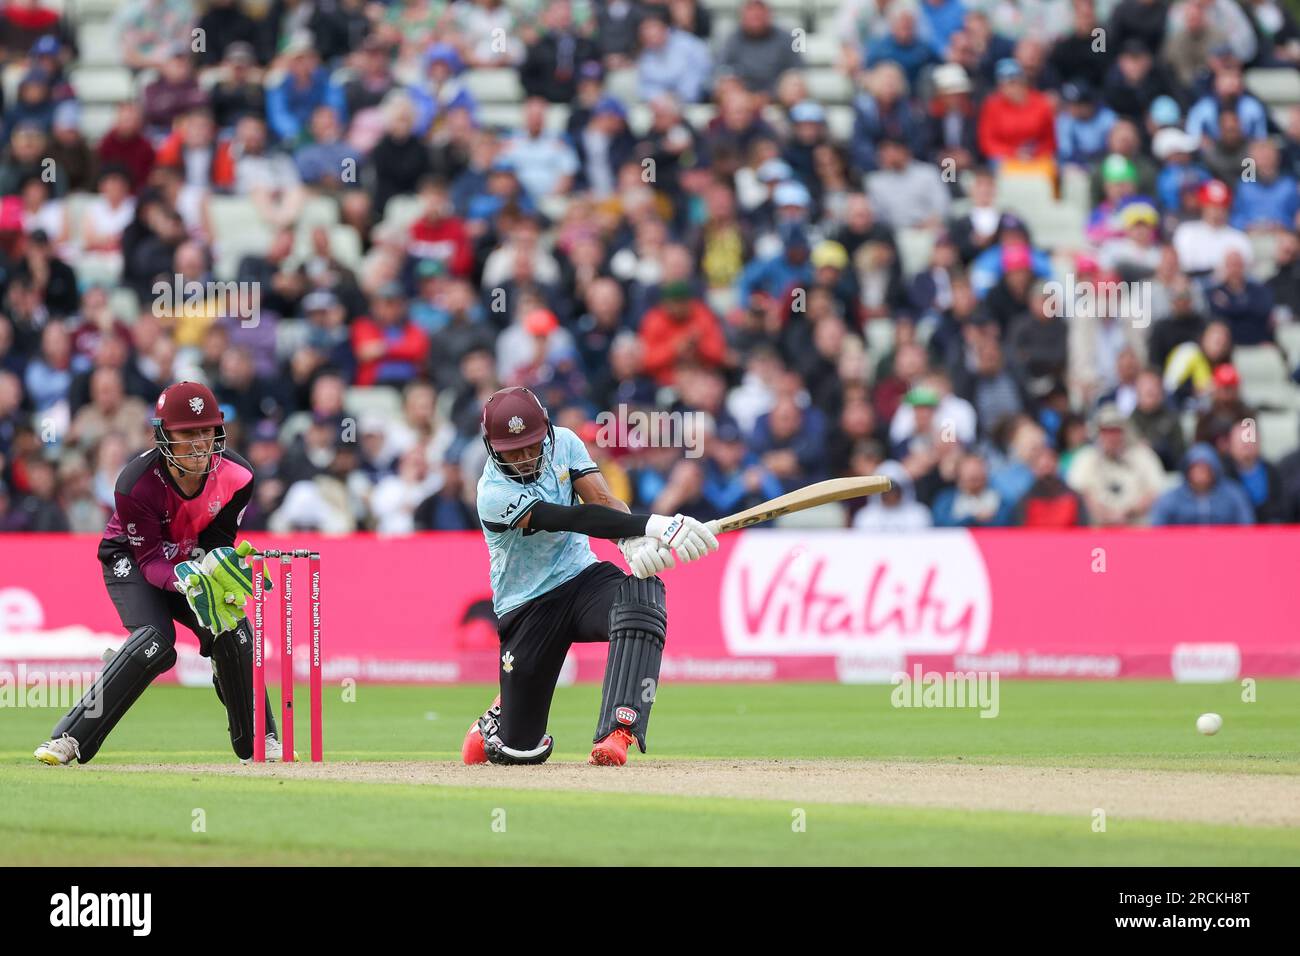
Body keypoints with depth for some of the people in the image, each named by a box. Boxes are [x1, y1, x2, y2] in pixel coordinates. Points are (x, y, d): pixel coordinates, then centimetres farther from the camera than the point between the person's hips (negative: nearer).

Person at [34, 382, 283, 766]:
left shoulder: (236, 476, -23)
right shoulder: (136, 484, -33)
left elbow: (215, 543, -14)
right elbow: (150, 560, -30)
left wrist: (219, 571, -37)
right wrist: (186, 581, -50)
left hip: (191, 559, 5)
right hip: (131, 558, -4)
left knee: (232, 632, -13)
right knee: (155, 642, -27)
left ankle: (257, 740, 9)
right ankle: (69, 738, -25)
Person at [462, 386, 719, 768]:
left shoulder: (562, 442, -4)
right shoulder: (495, 493, -21)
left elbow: (603, 500, -14)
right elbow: (574, 519, -32)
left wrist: (634, 542, -38)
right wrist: (652, 525, -43)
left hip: (583, 577, 3)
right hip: (528, 606, -3)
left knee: (643, 593, -35)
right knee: (521, 750, -3)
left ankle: (617, 734, -40)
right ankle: (498, 721, 39)